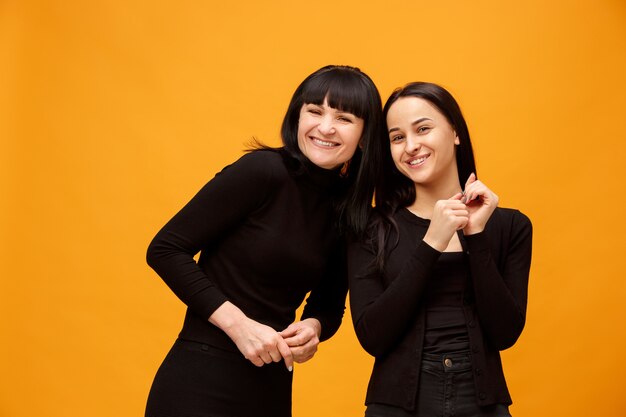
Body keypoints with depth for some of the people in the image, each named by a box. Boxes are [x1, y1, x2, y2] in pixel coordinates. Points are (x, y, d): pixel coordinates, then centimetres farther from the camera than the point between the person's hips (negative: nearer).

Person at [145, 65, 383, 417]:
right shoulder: (263, 170, -14)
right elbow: (165, 250, -14)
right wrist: (237, 323, -20)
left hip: (272, 388, 6)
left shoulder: (350, 216, 2)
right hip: (202, 383, -6)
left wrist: (313, 327, -8)